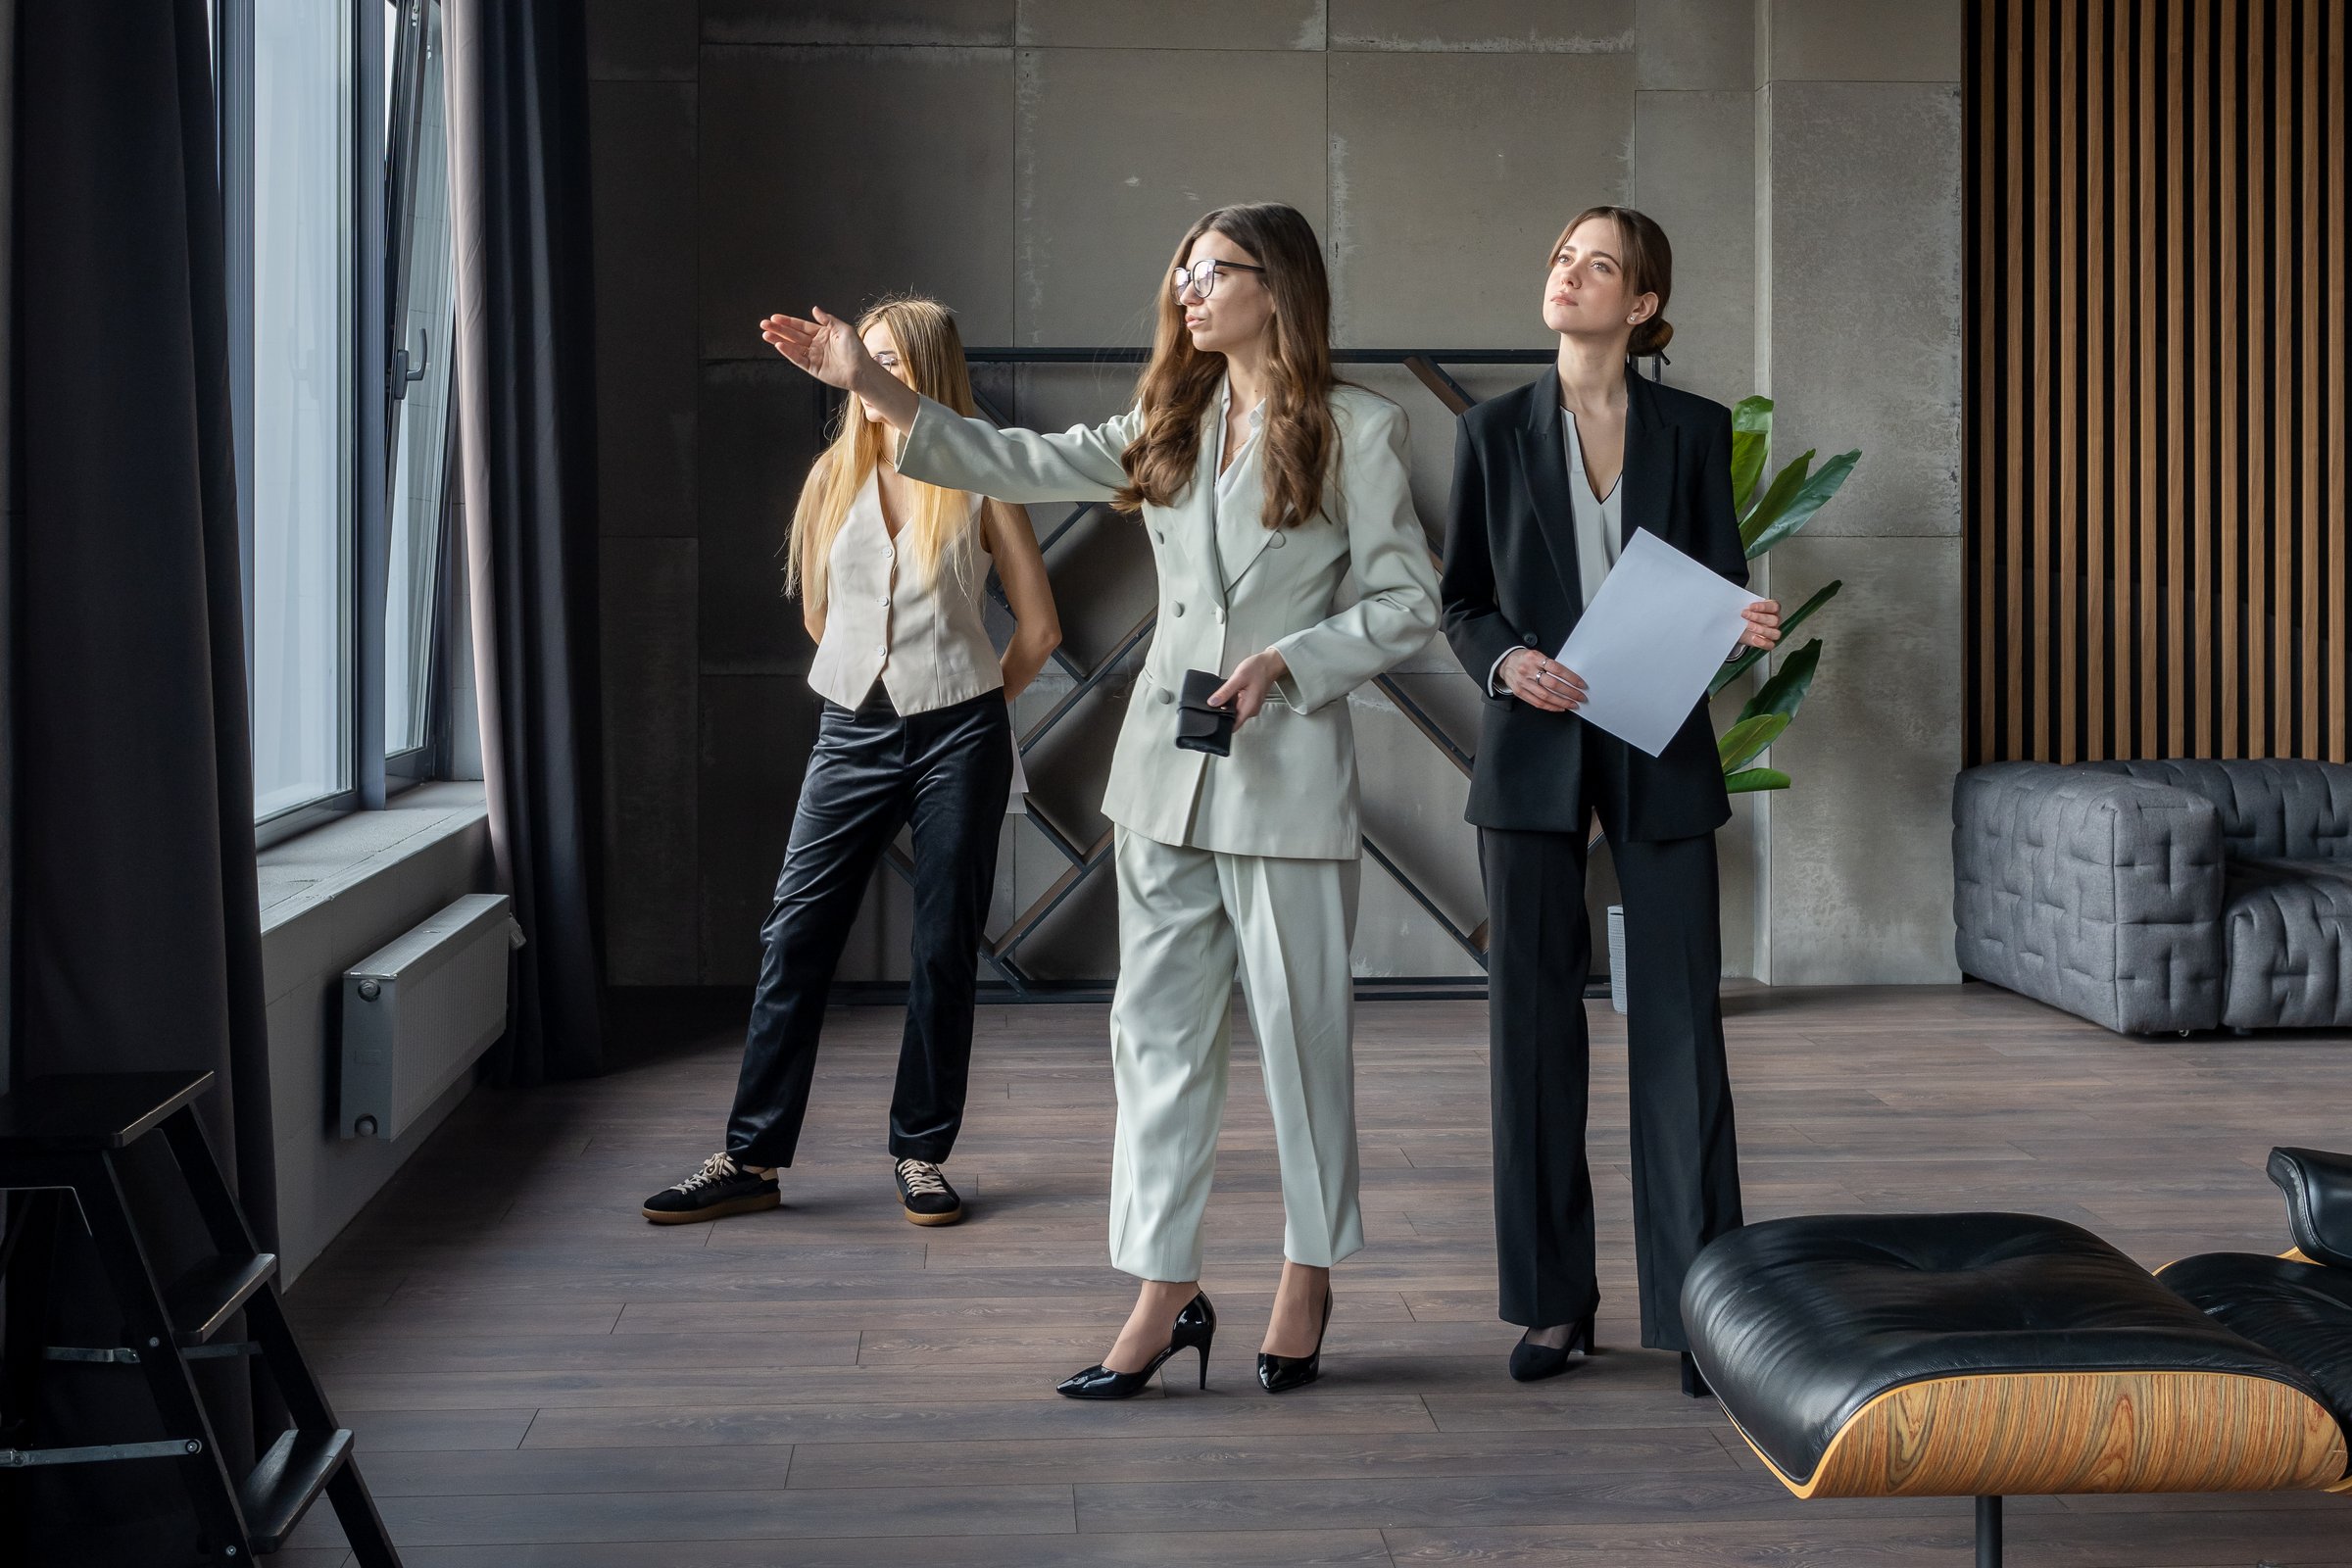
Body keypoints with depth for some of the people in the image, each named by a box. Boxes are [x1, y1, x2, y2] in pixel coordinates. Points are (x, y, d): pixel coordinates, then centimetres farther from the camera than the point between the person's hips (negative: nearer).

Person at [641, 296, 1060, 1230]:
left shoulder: (979, 480, -1)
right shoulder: (833, 477, 7)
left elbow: (1038, 627, 4)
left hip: (957, 738, -2)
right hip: (853, 732, 3)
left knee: (944, 950, 3)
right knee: (795, 939, -2)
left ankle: (921, 1154, 13)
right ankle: (752, 1159, 3)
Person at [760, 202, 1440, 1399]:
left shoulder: (1355, 430, -3)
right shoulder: (1170, 426, 11)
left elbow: (1408, 601, -4)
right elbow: (1017, 466, 7)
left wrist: (1287, 662, -16)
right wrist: (873, 388, -1)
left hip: (1286, 769, -5)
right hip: (1165, 766, 5)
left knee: (1301, 1029, 4)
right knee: (1159, 1029, 4)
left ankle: (1307, 1281, 20)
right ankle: (1166, 1291, 11)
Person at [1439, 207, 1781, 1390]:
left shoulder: (1695, 431, 4)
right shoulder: (1495, 431, 5)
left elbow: (1722, 588, 5)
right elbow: (1460, 599, 8)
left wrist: (1745, 627, -18)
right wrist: (1505, 662, -12)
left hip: (1660, 752, -1)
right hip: (1533, 754, 1)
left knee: (1679, 1024, -3)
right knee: (1534, 1023, 4)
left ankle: (1698, 1305, 4)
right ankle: (1553, 1297, 15)